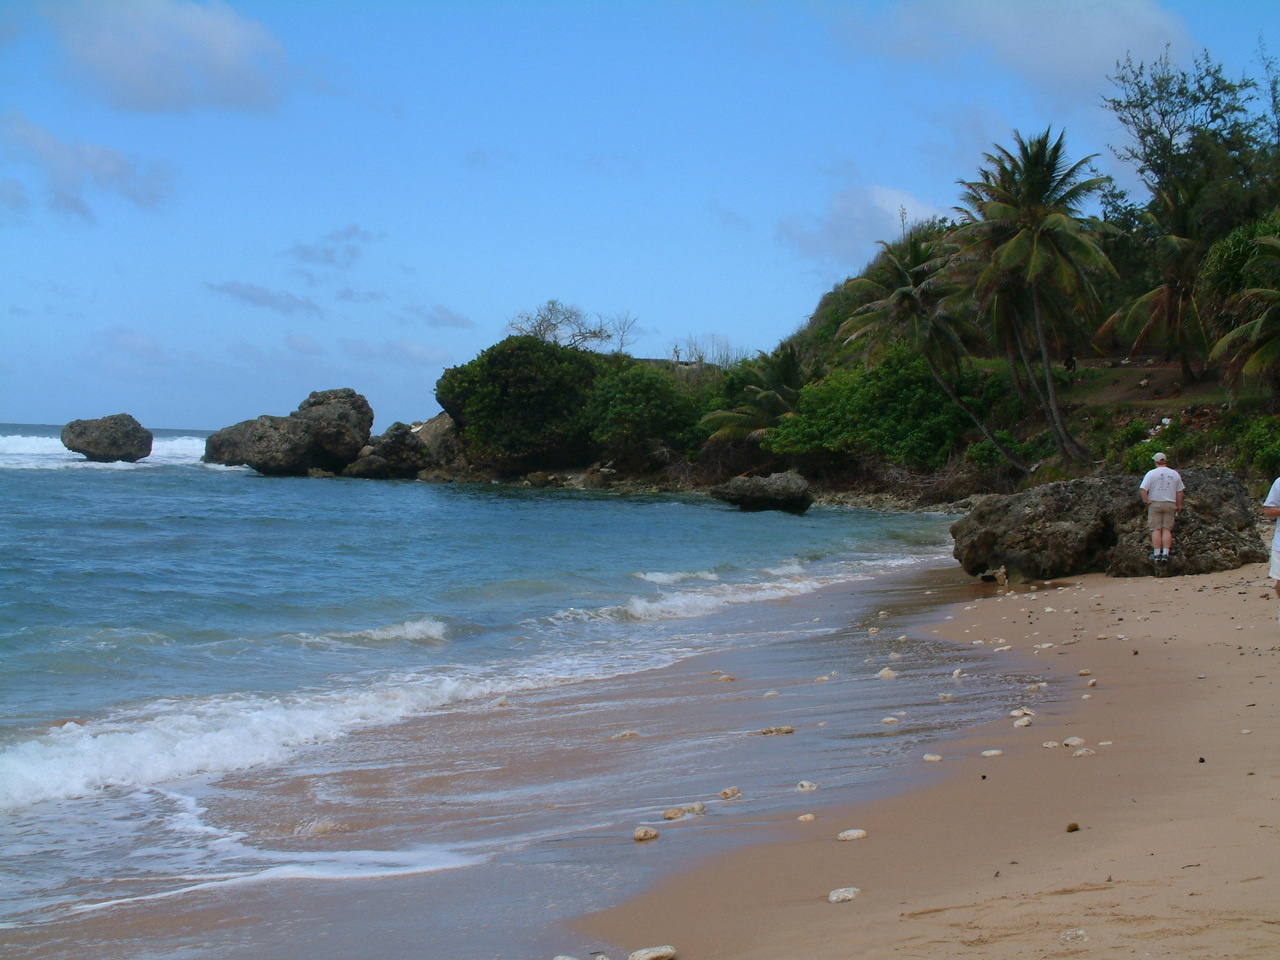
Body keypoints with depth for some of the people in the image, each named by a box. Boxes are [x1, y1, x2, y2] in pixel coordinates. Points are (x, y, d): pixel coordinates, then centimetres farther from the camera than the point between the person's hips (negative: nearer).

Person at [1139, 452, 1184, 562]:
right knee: (1167, 529, 3)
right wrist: (1179, 505, 16)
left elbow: (1142, 489, -15)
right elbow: (1179, 491, 9)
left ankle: (1157, 553, 0)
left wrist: (1146, 501, -7)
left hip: (1155, 503, -2)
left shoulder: (1151, 473, -5)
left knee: (1156, 529, 0)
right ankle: (1165, 554, -3)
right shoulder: (1175, 474, 6)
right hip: (1170, 504, 2)